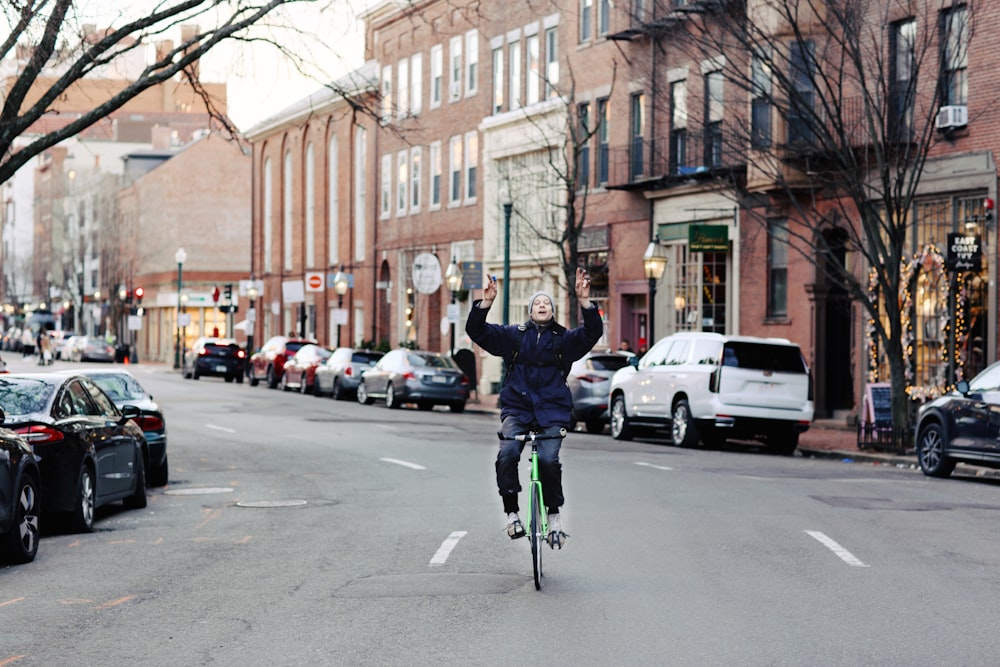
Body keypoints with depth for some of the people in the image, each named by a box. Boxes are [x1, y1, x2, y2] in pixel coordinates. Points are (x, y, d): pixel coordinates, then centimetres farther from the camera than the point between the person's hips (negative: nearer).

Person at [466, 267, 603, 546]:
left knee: (549, 460, -19)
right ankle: (512, 513, -12)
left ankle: (554, 516, 0)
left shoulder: (565, 339, 10)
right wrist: (485, 303, -17)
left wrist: (585, 301, -22)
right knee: (507, 455, -23)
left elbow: (593, 332, -7)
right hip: (516, 408, 1)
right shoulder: (512, 335, 10)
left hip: (552, 411, -1)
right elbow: (477, 331, 0)